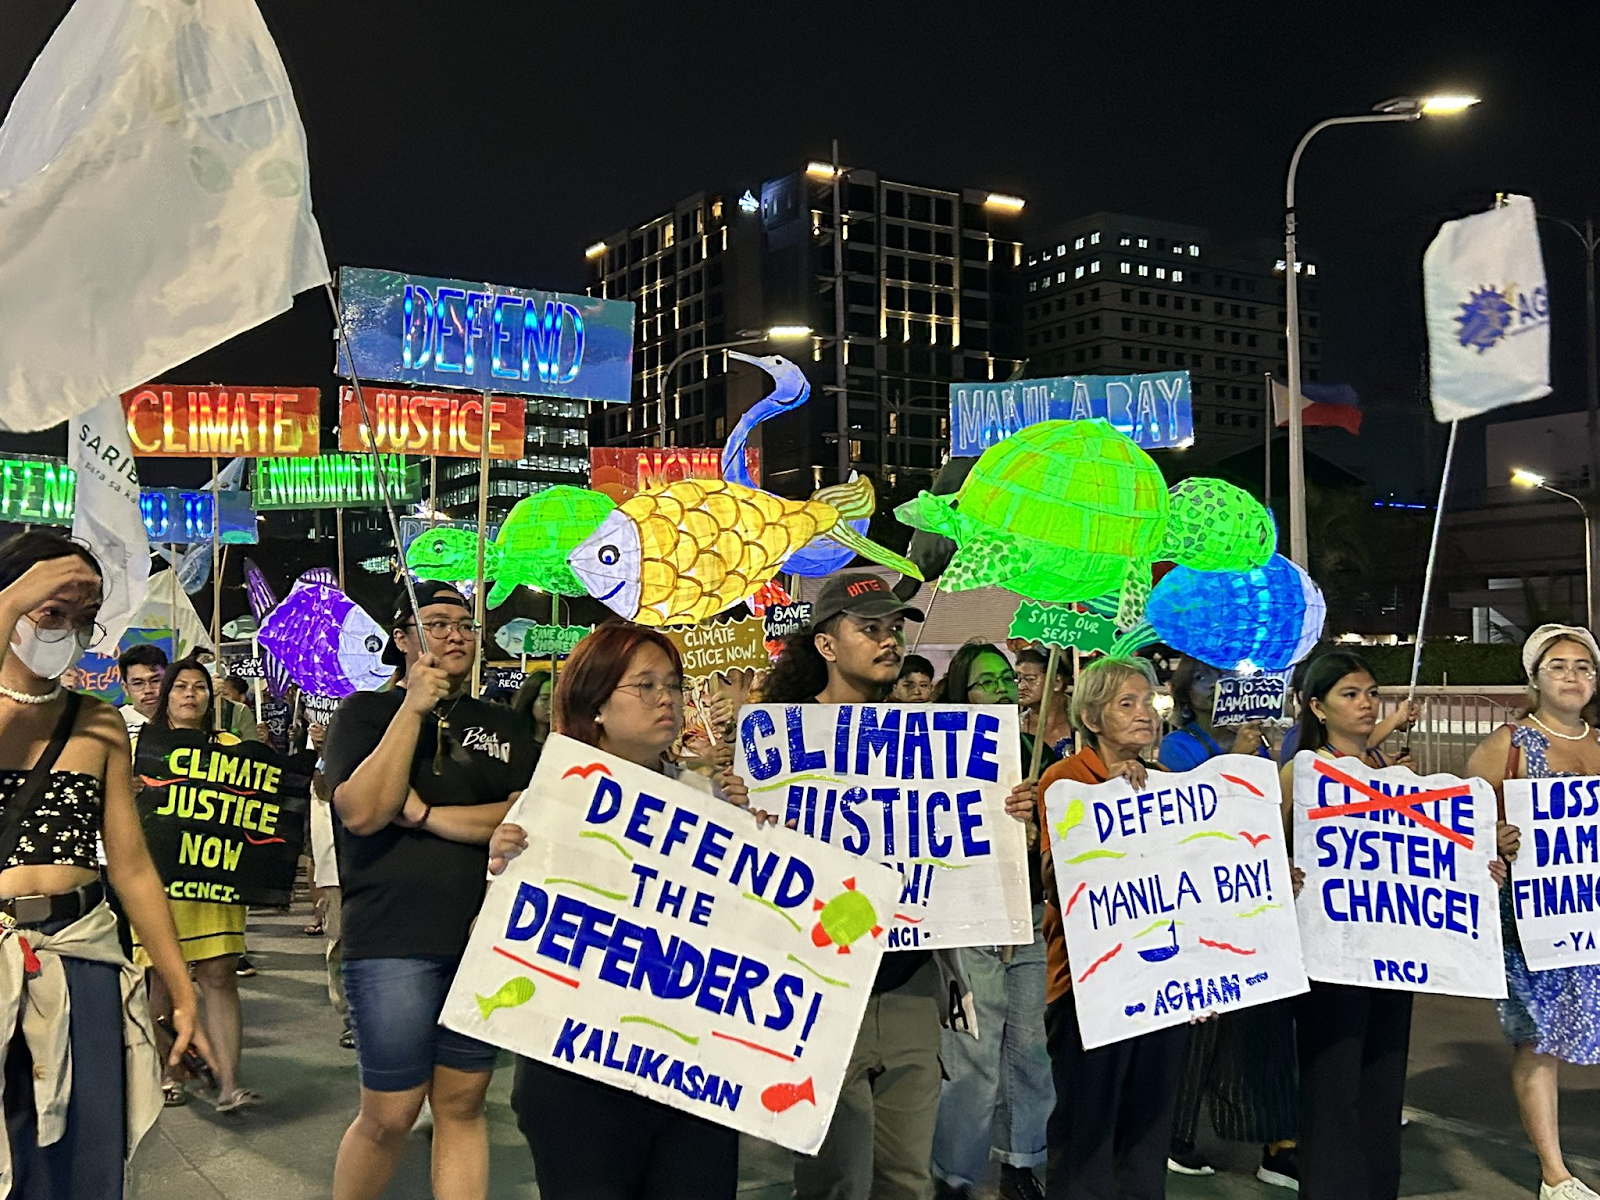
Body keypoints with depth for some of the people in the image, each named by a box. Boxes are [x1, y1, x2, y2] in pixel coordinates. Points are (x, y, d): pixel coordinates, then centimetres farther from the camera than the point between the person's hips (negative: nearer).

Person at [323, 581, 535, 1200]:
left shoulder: (505, 726, 12)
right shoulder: (365, 712, 3)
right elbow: (362, 812, -14)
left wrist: (425, 814, -11)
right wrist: (414, 708, -13)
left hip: (484, 936, 3)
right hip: (392, 939, -3)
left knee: (462, 1104, 9)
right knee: (390, 1115, 1)